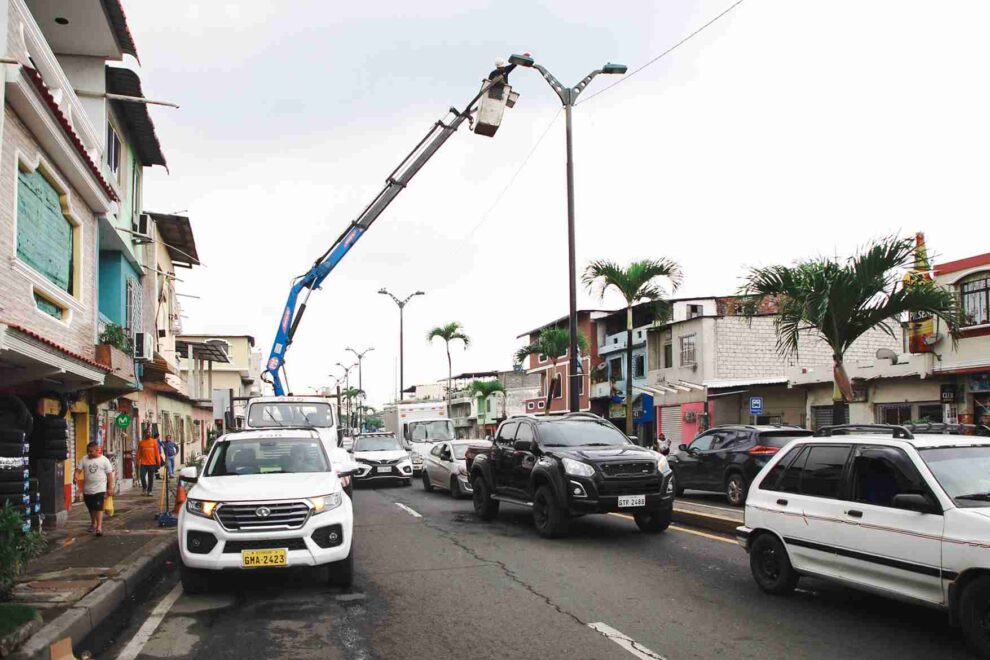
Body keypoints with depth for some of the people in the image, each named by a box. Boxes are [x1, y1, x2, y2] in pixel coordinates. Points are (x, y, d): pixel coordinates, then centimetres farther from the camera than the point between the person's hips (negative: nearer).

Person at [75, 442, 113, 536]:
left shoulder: (104, 460, -4)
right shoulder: (84, 460, 4)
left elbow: (109, 474, -2)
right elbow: (78, 470, 2)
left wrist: (110, 488, -4)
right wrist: (76, 477, -21)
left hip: (100, 489, -4)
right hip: (87, 489, 4)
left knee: (99, 508, -11)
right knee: (91, 508, 18)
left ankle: (99, 527, -12)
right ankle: (93, 524, 37)